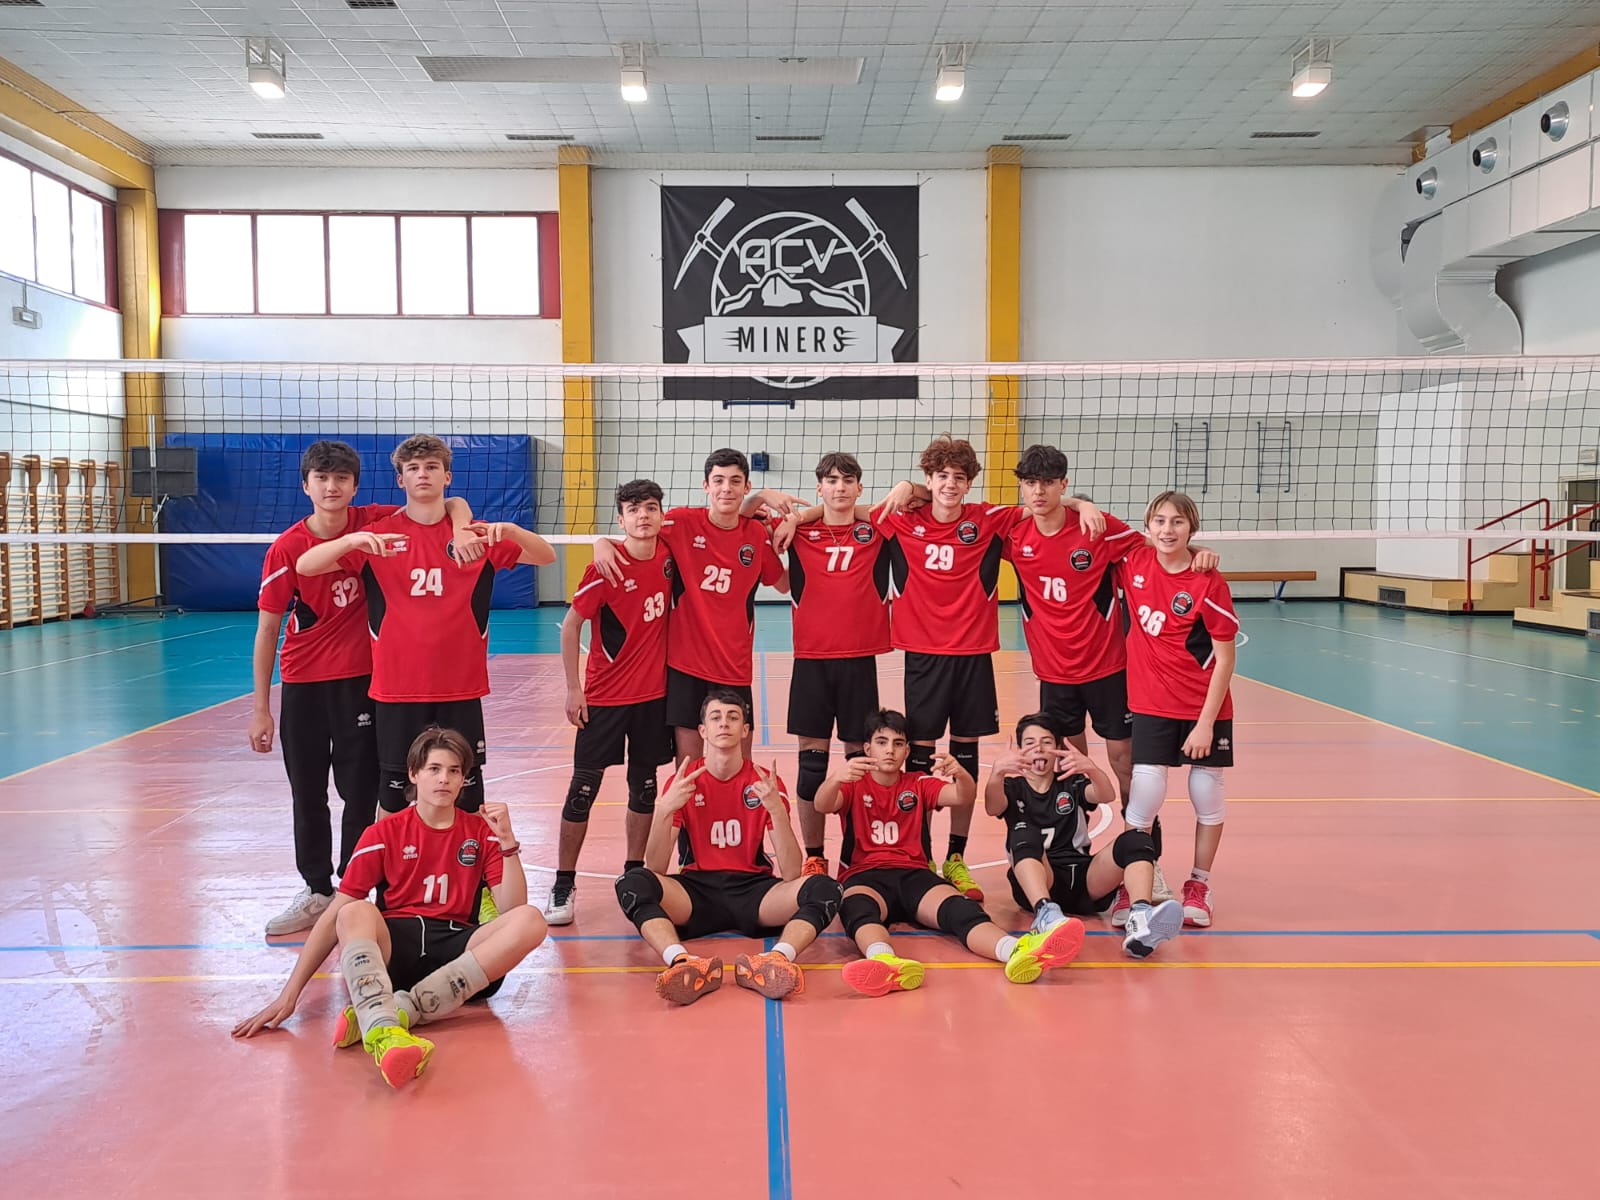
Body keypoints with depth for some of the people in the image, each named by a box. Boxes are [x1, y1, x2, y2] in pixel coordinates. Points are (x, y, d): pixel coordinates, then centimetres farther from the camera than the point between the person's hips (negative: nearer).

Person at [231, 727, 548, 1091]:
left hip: (457, 949, 1)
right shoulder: (384, 833, 7)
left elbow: (511, 910, 0)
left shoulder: (481, 831, 10)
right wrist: (289, 994, -6)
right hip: (392, 946, -1)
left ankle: (386, 1011, -36)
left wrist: (507, 842, -11)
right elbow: (333, 916, 2)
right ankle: (384, 1031, -61)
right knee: (356, 913, -33)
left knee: (530, 921, -29)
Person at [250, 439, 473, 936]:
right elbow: (267, 629, -5)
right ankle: (316, 891, 27)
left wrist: (460, 528, -26)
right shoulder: (286, 547, -8)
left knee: (361, 792, 4)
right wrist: (260, 708, -6)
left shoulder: (374, 523, -7)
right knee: (307, 796, 11)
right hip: (302, 684, 1)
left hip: (361, 680, -1)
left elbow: (453, 504, -2)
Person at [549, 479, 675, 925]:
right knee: (584, 787, -1)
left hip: (654, 692, 4)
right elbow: (570, 625, -10)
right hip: (604, 695, -4)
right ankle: (564, 884, 9)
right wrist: (573, 689, -11)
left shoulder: (668, 555, -3)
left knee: (645, 786, 11)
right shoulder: (606, 569, -15)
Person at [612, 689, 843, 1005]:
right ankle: (683, 962, -49)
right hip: (696, 892, 0)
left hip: (753, 891, 0)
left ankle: (776, 961, -48)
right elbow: (656, 869, -6)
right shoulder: (682, 783, 2)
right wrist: (664, 809, -22)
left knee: (823, 888, -27)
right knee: (633, 882, -29)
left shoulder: (766, 782, 1)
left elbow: (791, 873, -8)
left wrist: (776, 808, -22)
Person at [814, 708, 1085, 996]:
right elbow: (822, 806, -12)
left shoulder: (920, 785, 16)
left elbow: (964, 798, -3)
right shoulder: (854, 784, 10)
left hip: (913, 875, 2)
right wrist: (835, 778, -37)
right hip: (864, 876, -2)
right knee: (857, 907, -39)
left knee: (959, 908, -31)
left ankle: (1019, 951, -61)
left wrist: (959, 774, -28)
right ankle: (885, 961, -72)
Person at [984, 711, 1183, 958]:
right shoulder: (1014, 787, 13)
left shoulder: (1072, 785, 16)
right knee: (1024, 834, -31)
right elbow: (992, 808, -13)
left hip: (1083, 881, 2)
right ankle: (1046, 913, -56)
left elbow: (1106, 796, -7)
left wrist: (1090, 768, -32)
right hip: (1036, 883, -2)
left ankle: (1140, 921, -48)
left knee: (1137, 840, -21)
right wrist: (997, 772, -36)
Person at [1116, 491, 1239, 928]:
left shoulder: (1209, 583, -14)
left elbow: (1225, 659, -11)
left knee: (1207, 796, 6)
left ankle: (1199, 885, 24)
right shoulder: (1135, 563, -4)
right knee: (1146, 794, -7)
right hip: (1151, 704, 2)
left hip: (1204, 709, -2)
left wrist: (1206, 722, -14)